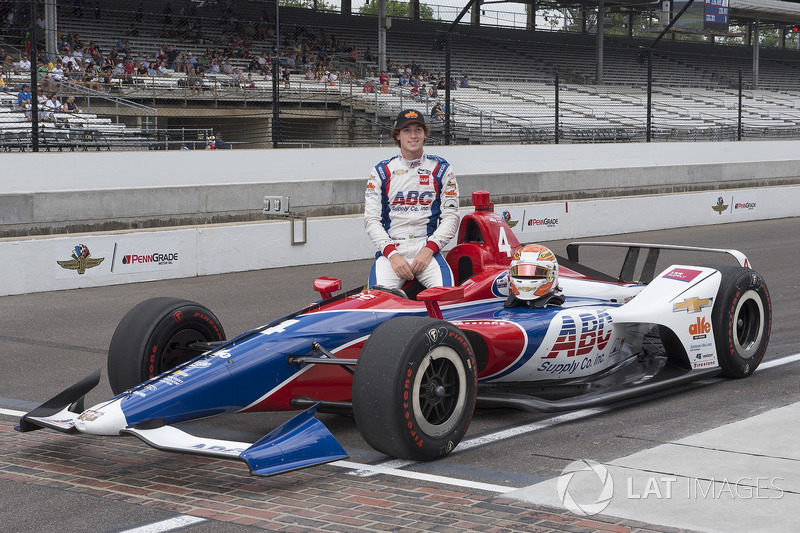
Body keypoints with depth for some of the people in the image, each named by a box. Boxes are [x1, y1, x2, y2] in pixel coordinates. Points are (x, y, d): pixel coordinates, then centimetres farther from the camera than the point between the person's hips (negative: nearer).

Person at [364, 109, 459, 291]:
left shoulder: (441, 169, 10)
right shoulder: (381, 171, 9)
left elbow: (450, 217, 5)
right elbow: (372, 220, 2)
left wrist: (428, 251, -10)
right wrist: (392, 255, -12)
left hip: (428, 250, 0)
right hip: (390, 249, 0)